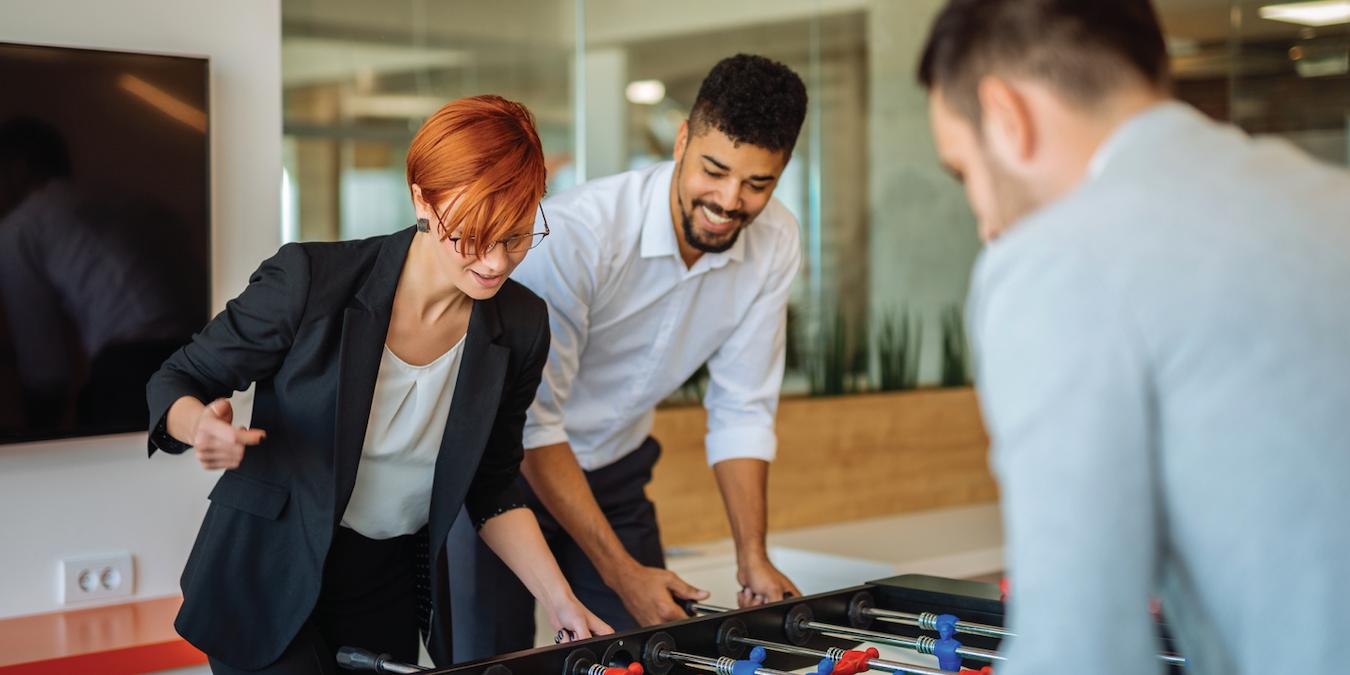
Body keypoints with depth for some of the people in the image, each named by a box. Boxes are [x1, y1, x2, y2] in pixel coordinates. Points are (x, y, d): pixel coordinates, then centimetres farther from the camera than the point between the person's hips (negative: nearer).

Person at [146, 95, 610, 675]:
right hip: (270, 583, -4)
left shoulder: (520, 327, -8)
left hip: (392, 594, 4)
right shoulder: (311, 279, -20)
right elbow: (176, 382, -9)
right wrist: (201, 426, -32)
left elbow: (491, 490, 2)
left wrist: (560, 601, -8)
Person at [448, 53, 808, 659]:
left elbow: (741, 410, -4)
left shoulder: (774, 244, -13)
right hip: (499, 465, -5)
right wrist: (623, 573, -27)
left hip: (613, 472, 5)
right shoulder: (574, 233, -30)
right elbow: (531, 419, -26)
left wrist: (754, 559, -11)